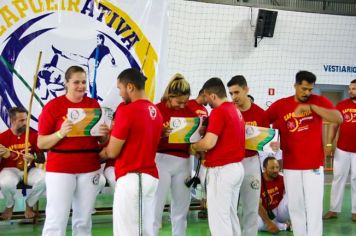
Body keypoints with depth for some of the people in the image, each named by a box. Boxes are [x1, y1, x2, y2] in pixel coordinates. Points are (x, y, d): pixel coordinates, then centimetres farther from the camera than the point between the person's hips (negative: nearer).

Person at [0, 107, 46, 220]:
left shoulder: (33, 135, 0)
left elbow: (42, 158, 5)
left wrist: (33, 158, -17)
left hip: (29, 169, 2)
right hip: (10, 169, -2)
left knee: (44, 180, -31)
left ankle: (29, 205, 1)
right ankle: (9, 206, 1)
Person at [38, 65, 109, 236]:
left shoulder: (94, 104, 6)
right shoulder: (53, 106, -5)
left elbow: (101, 140, 15)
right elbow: (41, 143, -4)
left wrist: (104, 134, -7)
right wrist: (60, 133, -20)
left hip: (90, 168, 4)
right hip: (60, 168, -4)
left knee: (84, 219, 10)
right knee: (56, 220, -7)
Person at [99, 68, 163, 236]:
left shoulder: (126, 110, -14)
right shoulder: (156, 112, 10)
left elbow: (112, 152, -9)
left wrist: (100, 153, 11)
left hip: (131, 177, -8)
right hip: (150, 176, 8)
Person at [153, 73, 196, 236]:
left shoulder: (189, 111, 9)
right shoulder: (157, 110, -6)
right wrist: (162, 134, -25)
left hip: (183, 162, 5)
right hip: (162, 161, -5)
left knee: (181, 209, 10)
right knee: (155, 207, -3)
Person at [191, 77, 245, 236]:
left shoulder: (219, 111, -16)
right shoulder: (235, 110, 13)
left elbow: (209, 143, -23)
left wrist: (193, 147, -4)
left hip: (222, 169, -9)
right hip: (236, 167, 9)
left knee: (218, 217, -4)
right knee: (230, 214, 17)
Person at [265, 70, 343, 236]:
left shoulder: (319, 101, -3)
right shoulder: (280, 105, 0)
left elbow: (339, 118, -17)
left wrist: (311, 107, -25)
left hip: (314, 166, -2)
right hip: (290, 166, 2)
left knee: (314, 208, -2)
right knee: (295, 207, 10)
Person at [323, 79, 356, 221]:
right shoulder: (341, 105, 2)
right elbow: (334, 125, 6)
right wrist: (329, 144, 1)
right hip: (342, 149, 2)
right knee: (338, 178, 6)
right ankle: (334, 210, 13)